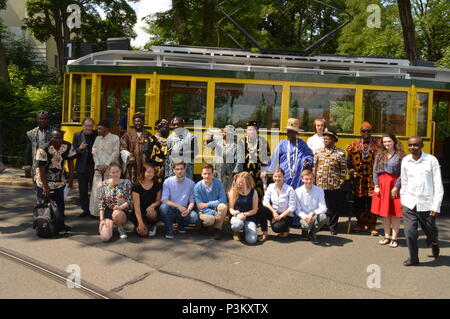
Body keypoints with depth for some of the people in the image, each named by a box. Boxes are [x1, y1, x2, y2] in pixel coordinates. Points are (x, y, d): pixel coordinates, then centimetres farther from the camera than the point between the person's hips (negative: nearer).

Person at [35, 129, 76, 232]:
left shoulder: (68, 147, -13)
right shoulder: (43, 150, -24)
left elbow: (70, 162, 1)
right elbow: (41, 170, -22)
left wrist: (71, 179, -2)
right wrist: (46, 187, -23)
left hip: (59, 181, 4)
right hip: (44, 181, -4)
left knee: (60, 204, 8)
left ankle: (61, 224, 22)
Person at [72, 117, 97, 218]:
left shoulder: (97, 135, 0)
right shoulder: (77, 135, 4)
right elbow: (73, 151, 3)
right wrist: (80, 148, -18)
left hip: (94, 165, -2)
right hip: (82, 167, 2)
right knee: (83, 189, 7)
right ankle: (85, 209, 18)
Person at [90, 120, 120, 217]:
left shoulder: (115, 138, 0)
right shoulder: (97, 138, 16)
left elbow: (115, 154, -6)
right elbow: (94, 152, 11)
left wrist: (106, 165, -12)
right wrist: (98, 165, -3)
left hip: (111, 168, -5)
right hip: (99, 169, 5)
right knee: (97, 190, 0)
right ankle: (97, 211, 7)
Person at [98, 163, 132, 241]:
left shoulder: (126, 183, -2)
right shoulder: (104, 184, 3)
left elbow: (129, 201, -4)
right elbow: (101, 203, 4)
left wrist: (120, 207, -21)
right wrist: (101, 219, -6)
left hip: (122, 212, -1)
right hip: (108, 212, 1)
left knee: (116, 213, -40)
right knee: (104, 237, -20)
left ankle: (120, 227, -5)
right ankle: (110, 224, 15)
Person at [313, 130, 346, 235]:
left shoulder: (340, 153, 0)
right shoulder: (318, 152, 8)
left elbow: (343, 169, 2)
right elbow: (314, 167, 10)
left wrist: (341, 181, -3)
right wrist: (313, 180, 5)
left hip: (335, 186, -2)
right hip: (320, 185, 2)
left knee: (333, 207, 5)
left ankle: (333, 227, 18)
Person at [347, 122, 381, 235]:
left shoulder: (378, 144, 5)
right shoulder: (354, 145, 9)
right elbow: (349, 161, 9)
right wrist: (351, 171, -6)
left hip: (373, 178, -2)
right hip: (358, 179, 2)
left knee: (372, 202, -2)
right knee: (359, 202, 7)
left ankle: (372, 226, 7)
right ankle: (360, 224, 20)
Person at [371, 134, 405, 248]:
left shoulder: (400, 156, -5)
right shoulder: (379, 155, 9)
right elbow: (375, 171, 7)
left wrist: (396, 188, -15)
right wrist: (376, 186, -2)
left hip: (394, 185, -4)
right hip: (381, 185, 4)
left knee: (395, 213, 1)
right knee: (384, 213, 10)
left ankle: (394, 238, 9)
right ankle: (387, 236, 21)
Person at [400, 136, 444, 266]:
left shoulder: (431, 160, -8)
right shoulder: (405, 161, 3)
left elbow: (438, 186, -7)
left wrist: (436, 206, -11)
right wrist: (402, 199, 15)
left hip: (426, 204, -2)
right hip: (409, 203, 2)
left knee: (430, 232, 12)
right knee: (409, 231, -5)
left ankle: (434, 243, 46)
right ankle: (413, 258, 14)